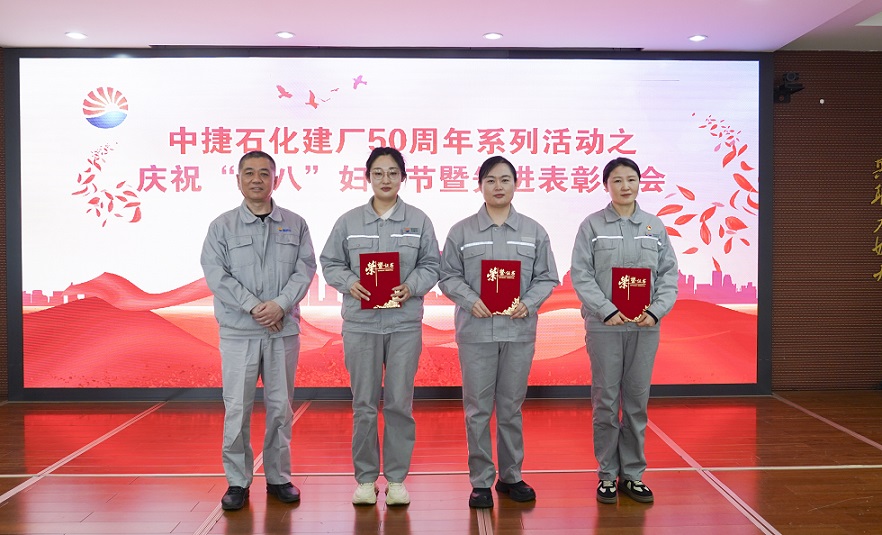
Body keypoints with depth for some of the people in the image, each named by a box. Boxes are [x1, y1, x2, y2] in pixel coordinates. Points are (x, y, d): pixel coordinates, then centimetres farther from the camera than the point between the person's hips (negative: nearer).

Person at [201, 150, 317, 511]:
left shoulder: (295, 224, 8)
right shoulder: (222, 226, 3)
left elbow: (305, 269, 0)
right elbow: (216, 274, -5)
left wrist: (280, 305, -15)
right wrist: (253, 307, -14)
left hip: (284, 330, 2)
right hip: (238, 331, -1)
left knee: (280, 406, 8)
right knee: (237, 408, 1)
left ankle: (279, 478, 21)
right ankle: (237, 481, 14)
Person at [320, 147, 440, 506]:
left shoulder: (418, 220, 5)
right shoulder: (348, 221, 5)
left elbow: (431, 265, 5)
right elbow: (330, 264, 7)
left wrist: (410, 288, -13)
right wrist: (350, 283, -13)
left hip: (405, 324, 0)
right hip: (360, 323, 0)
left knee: (400, 403, 4)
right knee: (364, 405, 6)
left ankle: (396, 478, 18)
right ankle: (365, 478, 20)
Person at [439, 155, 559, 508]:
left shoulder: (534, 232, 8)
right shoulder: (461, 231, 3)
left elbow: (546, 278, 7)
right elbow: (448, 276, 2)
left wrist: (529, 303, -11)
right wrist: (471, 300, -15)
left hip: (519, 330, 1)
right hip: (476, 330, -1)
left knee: (511, 407, 11)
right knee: (477, 408, 3)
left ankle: (511, 476, 25)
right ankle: (481, 481, 14)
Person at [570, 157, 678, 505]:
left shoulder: (655, 226, 9)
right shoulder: (592, 225, 1)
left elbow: (669, 275, 7)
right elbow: (581, 275, -5)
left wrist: (656, 311, -8)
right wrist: (608, 311, -15)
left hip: (645, 326, 2)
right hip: (604, 325, -2)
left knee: (637, 401, 8)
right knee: (606, 401, 3)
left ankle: (633, 474, 20)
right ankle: (607, 474, 15)